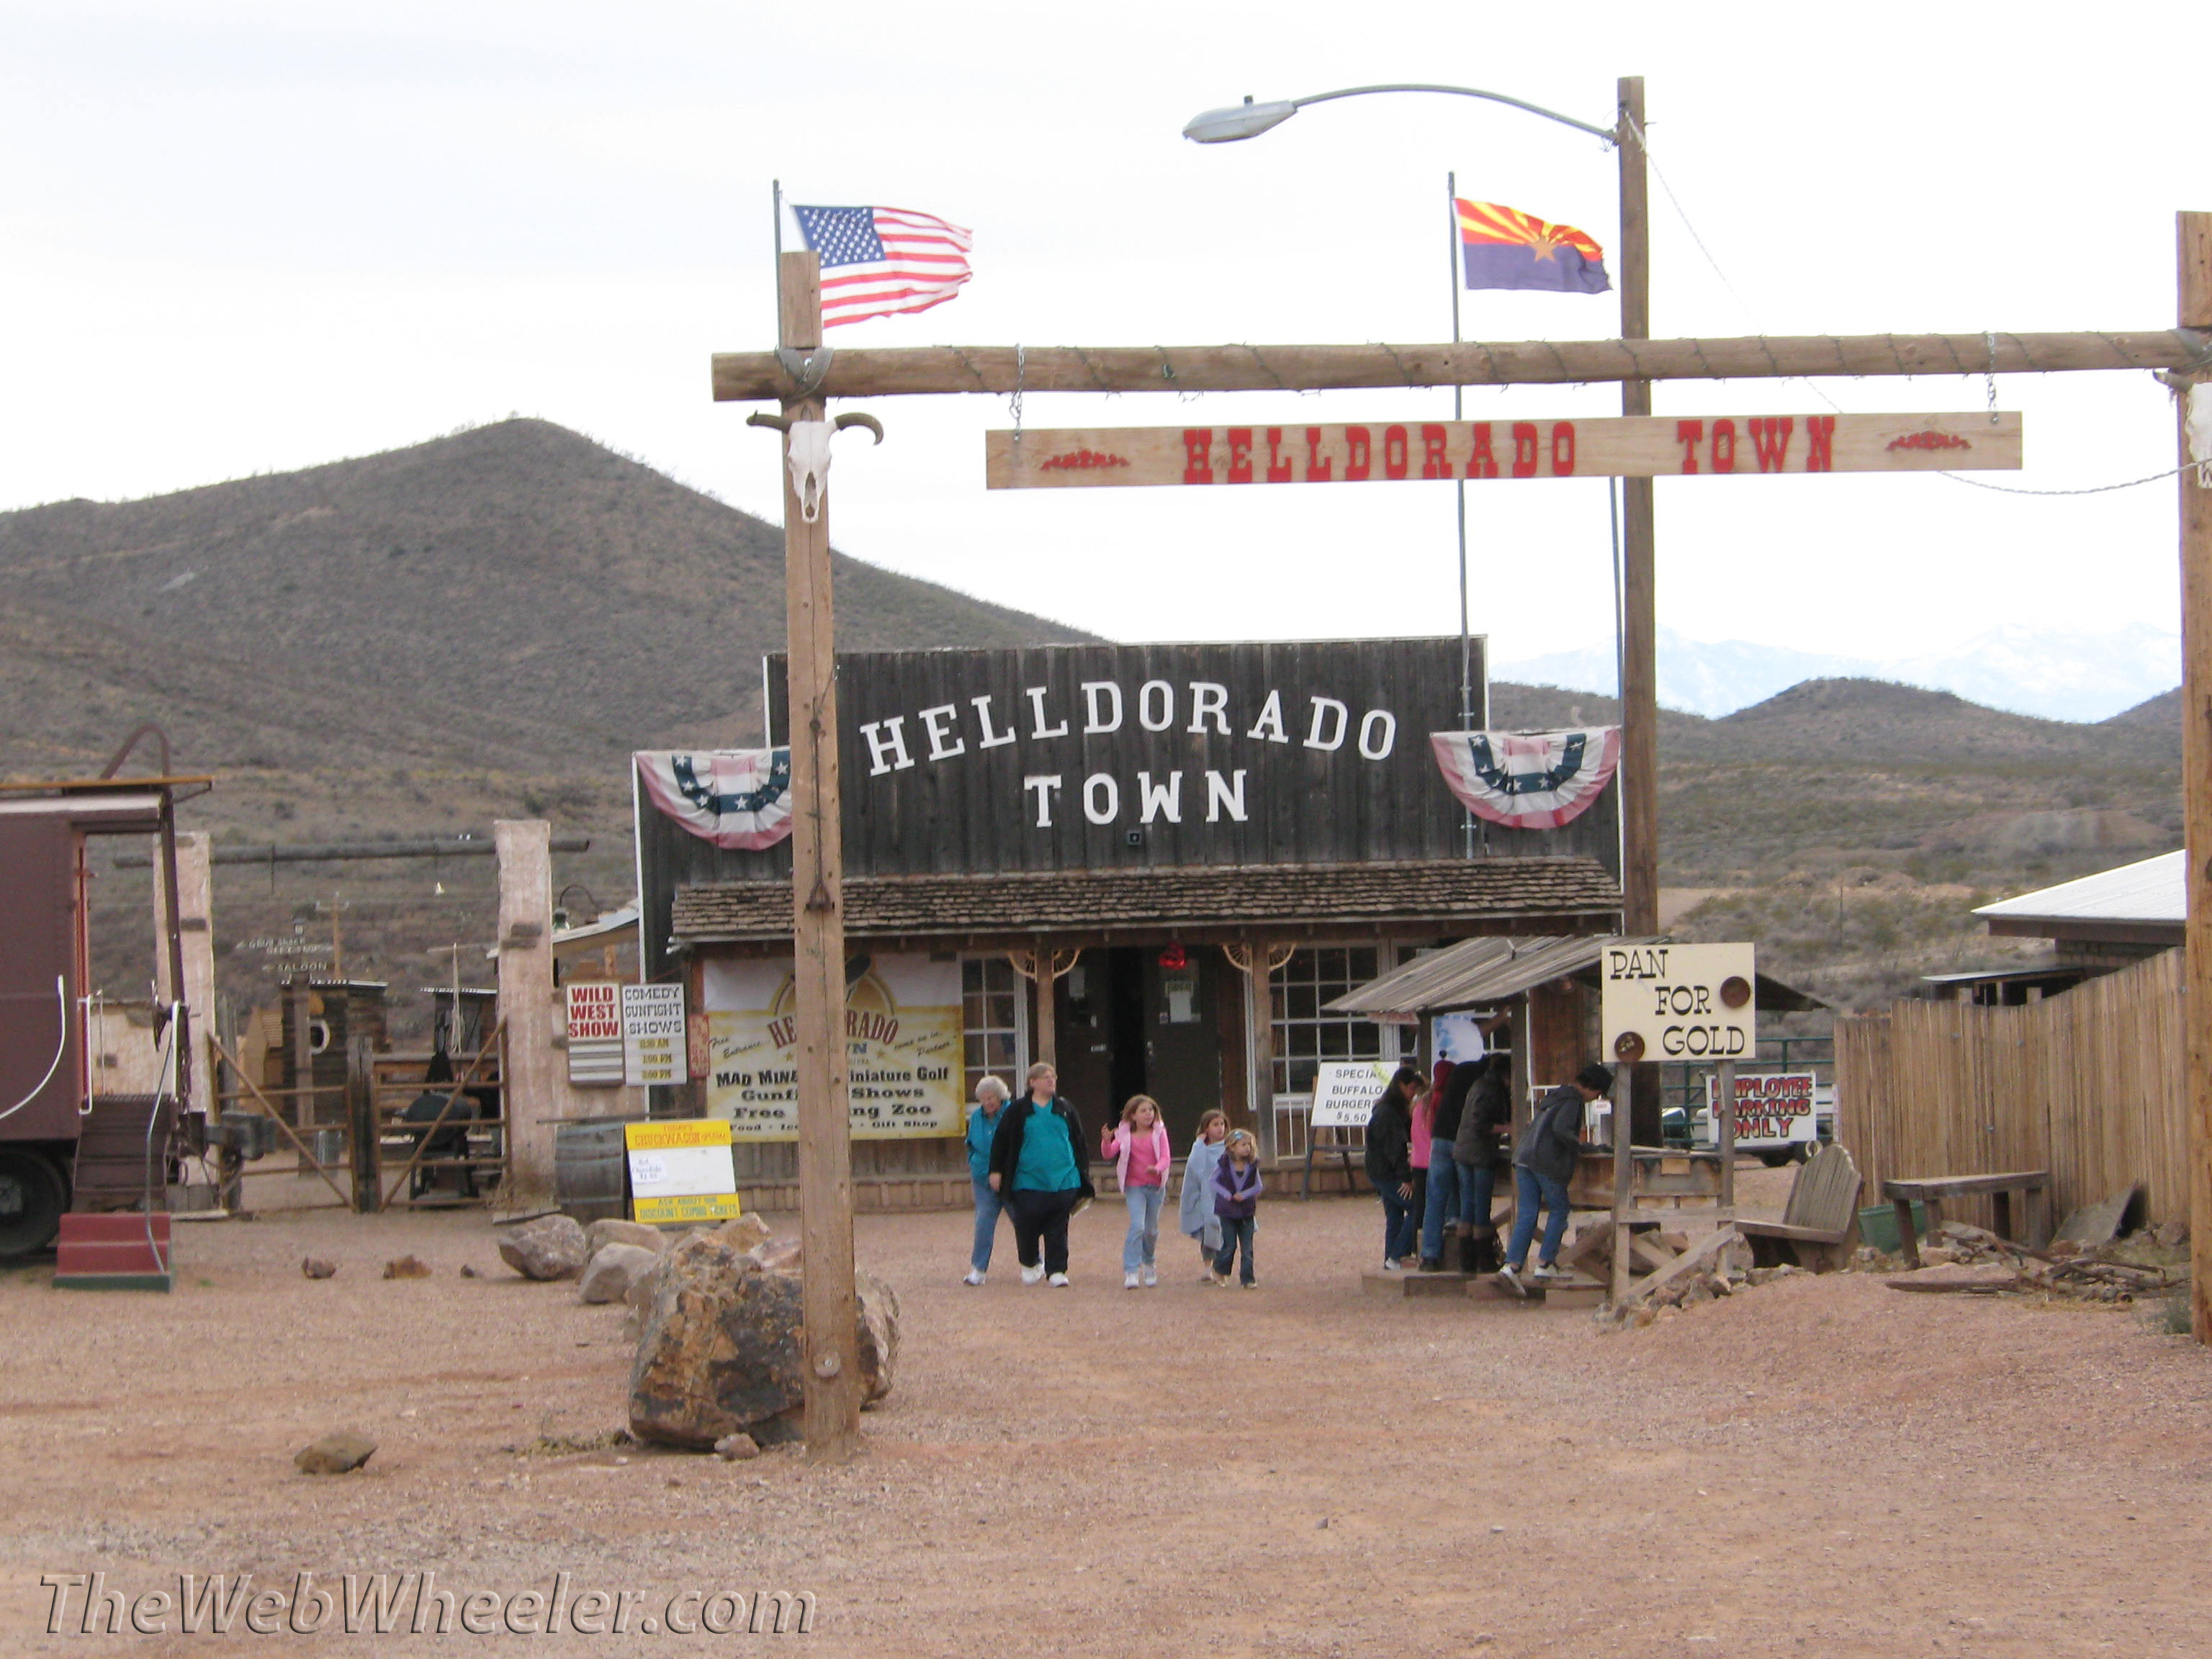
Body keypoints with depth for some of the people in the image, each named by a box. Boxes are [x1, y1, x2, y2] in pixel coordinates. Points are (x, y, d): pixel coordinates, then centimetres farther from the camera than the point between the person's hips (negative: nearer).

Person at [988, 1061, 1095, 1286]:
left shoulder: (1065, 1110, 12)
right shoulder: (1018, 1111, 3)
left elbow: (1079, 1142, 18)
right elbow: (1001, 1141, 7)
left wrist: (1083, 1173, 16)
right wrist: (996, 1171, 3)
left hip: (1062, 1181, 2)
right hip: (1028, 1181, -2)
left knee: (1058, 1230, 1)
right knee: (1027, 1226, -2)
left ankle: (1057, 1270, 7)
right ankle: (1029, 1264, 21)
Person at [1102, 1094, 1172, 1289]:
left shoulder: (1159, 1132, 0)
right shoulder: (1125, 1134, -1)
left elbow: (1166, 1157, -9)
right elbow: (1108, 1154, -8)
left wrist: (1157, 1168, -31)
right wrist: (1106, 1141, -30)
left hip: (1156, 1186, 2)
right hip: (1134, 1186, -2)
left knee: (1151, 1230, 12)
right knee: (1137, 1226, -17)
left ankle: (1149, 1263, 38)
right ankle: (1131, 1272, -17)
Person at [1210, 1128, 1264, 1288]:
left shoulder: (1252, 1165, -2)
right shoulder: (1225, 1164, -8)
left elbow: (1258, 1186, 4)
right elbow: (1214, 1181, 1)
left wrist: (1244, 1195, -14)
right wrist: (1226, 1194, -14)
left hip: (1246, 1210, 2)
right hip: (1227, 1210, -2)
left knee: (1247, 1248, 1)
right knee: (1229, 1245, 0)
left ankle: (1248, 1279, 8)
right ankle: (1219, 1271, 24)